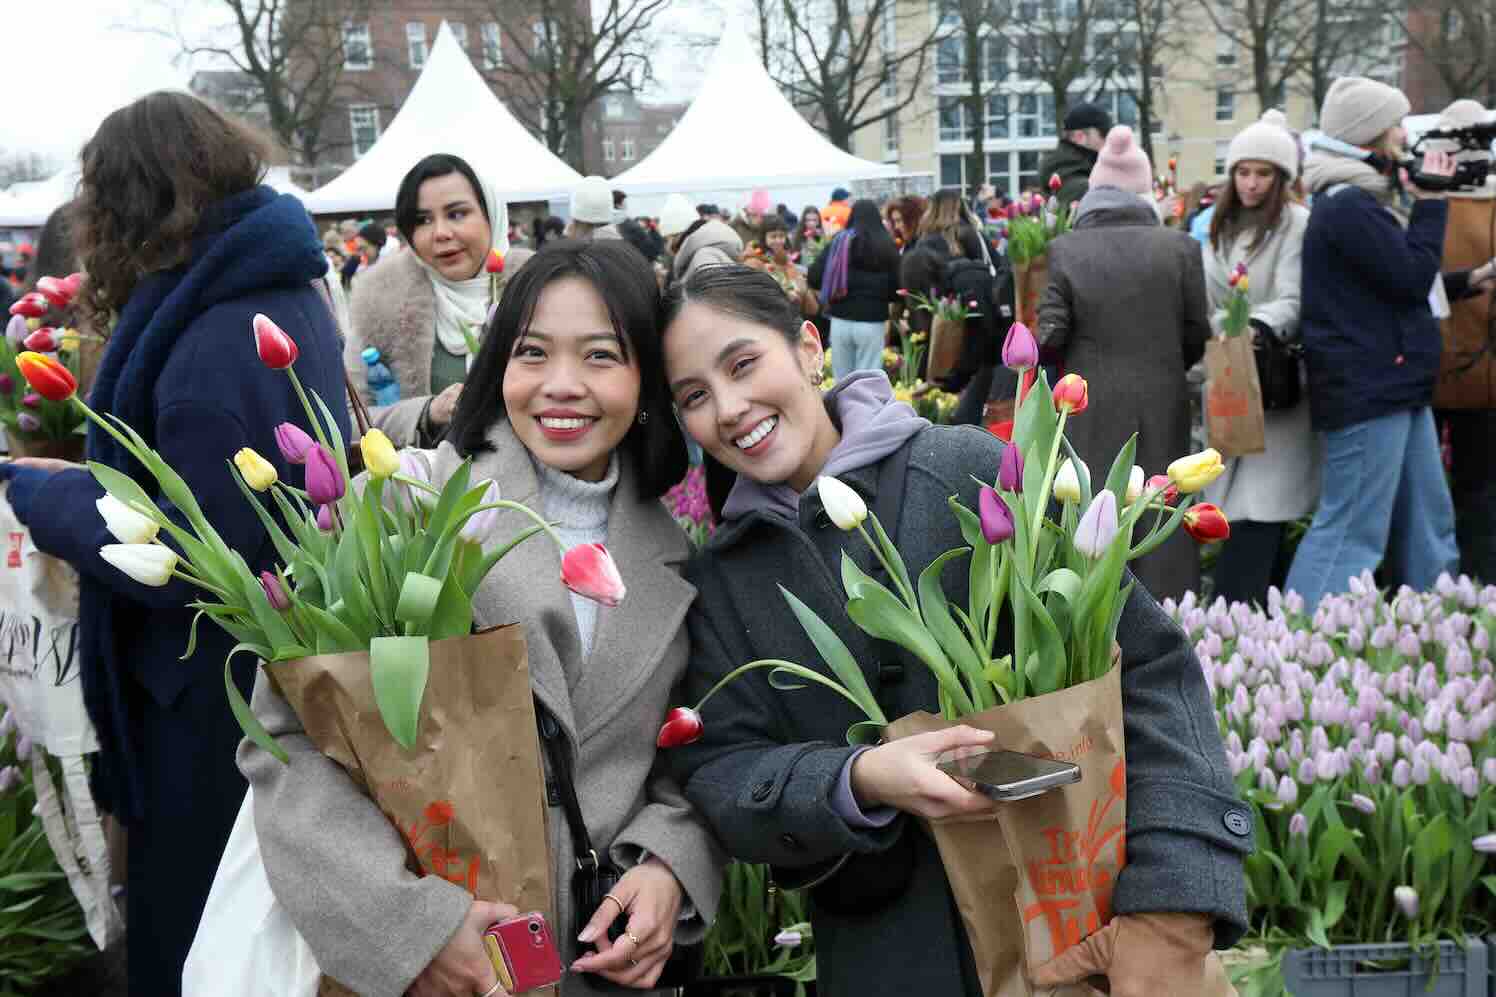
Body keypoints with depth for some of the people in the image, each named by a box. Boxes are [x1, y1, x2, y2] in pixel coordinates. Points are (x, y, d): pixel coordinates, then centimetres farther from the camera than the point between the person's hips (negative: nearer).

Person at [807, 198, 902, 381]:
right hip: (872, 323, -1)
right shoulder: (887, 246, 0)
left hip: (841, 320, 2)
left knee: (842, 380, 13)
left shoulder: (839, 241, 2)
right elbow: (897, 290, 0)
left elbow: (813, 278, -1)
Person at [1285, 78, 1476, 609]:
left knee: (1427, 528, 15)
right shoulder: (1348, 207, -16)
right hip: (1366, 391, -11)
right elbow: (1413, 278, -16)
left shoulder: (1365, 200, 17)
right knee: (1352, 532, -9)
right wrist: (1429, 202, -8)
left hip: (1398, 388, 11)